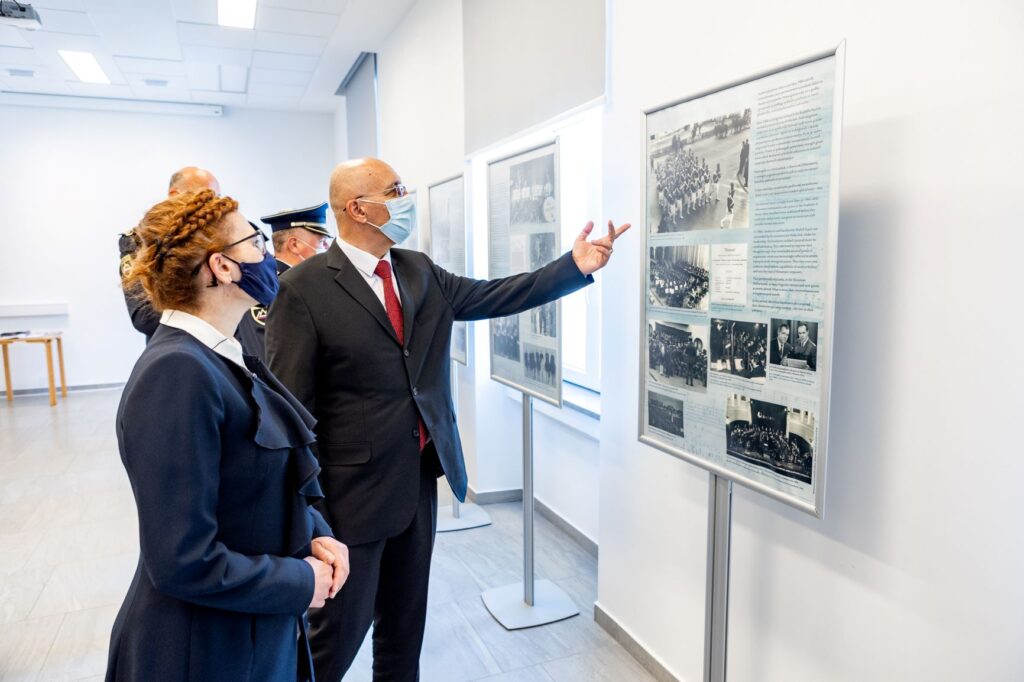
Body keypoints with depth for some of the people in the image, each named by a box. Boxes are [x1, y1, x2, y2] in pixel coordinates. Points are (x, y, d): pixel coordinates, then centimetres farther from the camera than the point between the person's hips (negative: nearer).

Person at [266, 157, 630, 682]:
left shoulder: (419, 271, 5)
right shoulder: (304, 287, -14)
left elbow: (492, 297, 5)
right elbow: (290, 405, -15)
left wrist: (575, 265, -4)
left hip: (420, 479, 6)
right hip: (353, 490, -6)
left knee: (406, 621, 22)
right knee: (339, 631, 10)